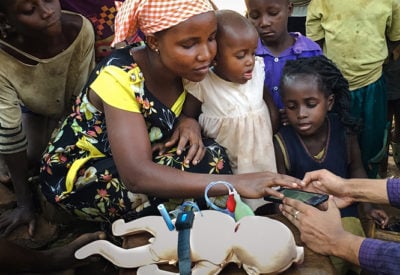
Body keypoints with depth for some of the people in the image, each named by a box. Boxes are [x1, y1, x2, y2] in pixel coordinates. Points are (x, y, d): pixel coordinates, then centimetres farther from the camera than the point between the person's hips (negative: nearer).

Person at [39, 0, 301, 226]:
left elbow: (173, 116, 6)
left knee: (211, 155, -19)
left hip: (136, 161, 6)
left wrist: (189, 123, -19)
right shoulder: (120, 77, -31)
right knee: (198, 170, -28)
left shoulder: (181, 66, -12)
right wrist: (234, 182, -45)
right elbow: (137, 176, -41)